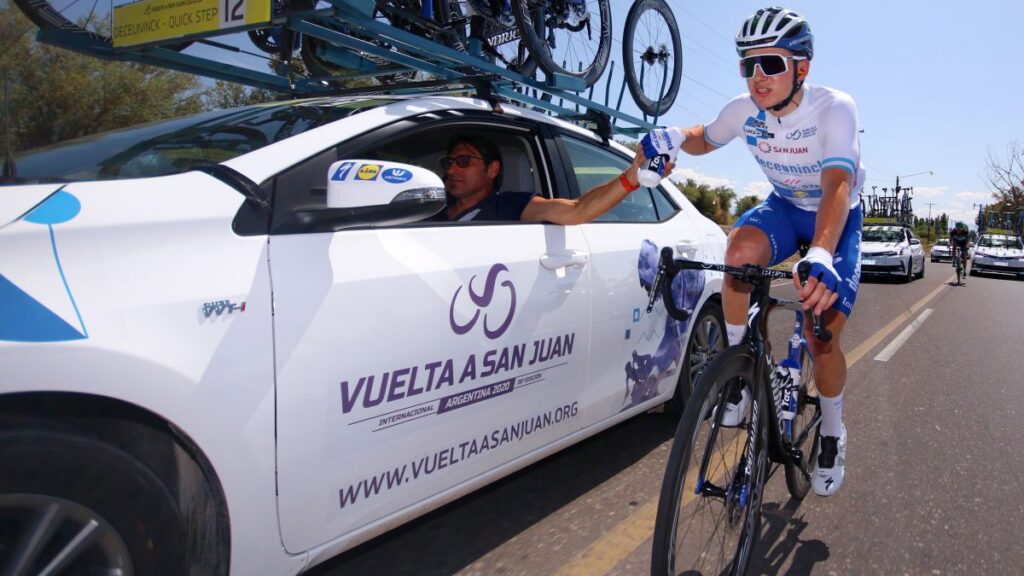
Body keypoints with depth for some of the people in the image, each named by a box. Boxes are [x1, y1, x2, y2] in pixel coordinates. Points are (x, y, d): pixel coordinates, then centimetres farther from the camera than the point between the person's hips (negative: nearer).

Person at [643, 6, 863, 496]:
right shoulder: (745, 111, -17)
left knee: (822, 336, -13)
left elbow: (837, 186, -43)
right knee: (742, 246, -35)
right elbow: (704, 139, 4)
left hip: (837, 216, -3)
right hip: (785, 205, 3)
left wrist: (820, 254, -62)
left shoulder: (833, 108, -29)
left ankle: (832, 434, 16)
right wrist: (671, 137, -22)